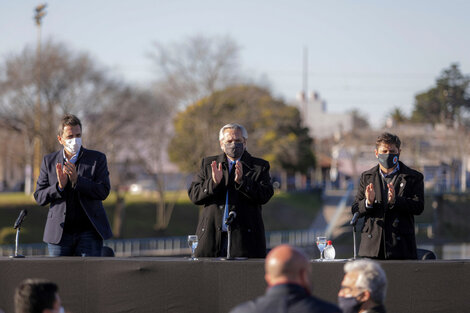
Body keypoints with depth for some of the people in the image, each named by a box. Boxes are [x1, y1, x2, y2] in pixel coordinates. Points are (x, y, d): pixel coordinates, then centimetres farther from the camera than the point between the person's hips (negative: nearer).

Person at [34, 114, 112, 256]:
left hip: (89, 233, -2)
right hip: (59, 234, 2)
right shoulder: (49, 161, 9)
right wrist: (59, 186, -14)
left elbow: (103, 192, -6)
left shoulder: (97, 158, 4)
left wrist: (77, 180, -18)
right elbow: (39, 197, 5)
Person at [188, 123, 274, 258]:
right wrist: (213, 183, -11)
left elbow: (265, 196, -5)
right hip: (211, 235, 2)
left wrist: (241, 181, -19)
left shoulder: (259, 166, 9)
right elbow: (193, 195, 7)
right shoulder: (208, 164, 16)